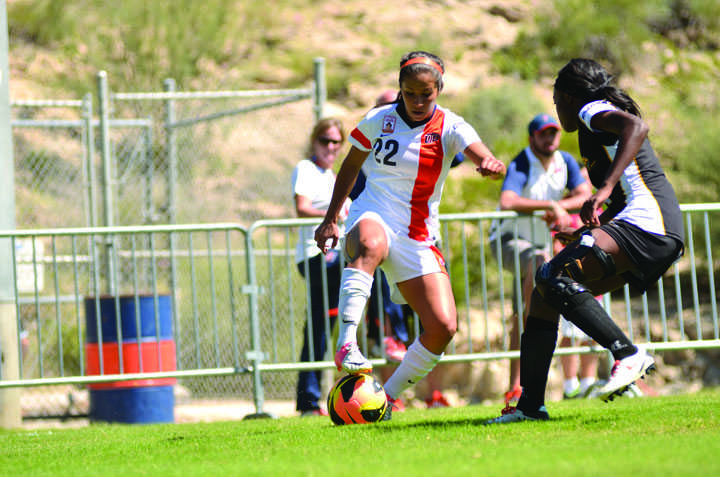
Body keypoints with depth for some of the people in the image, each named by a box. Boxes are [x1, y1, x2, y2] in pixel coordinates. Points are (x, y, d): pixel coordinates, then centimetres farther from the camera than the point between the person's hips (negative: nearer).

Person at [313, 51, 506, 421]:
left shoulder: (450, 127, -5)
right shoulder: (379, 120, 0)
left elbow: (485, 160, -23)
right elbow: (351, 165, 16)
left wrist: (493, 165, -47)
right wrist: (330, 219, 15)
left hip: (419, 238, 2)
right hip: (373, 217, -2)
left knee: (443, 327, -12)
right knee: (370, 244, -42)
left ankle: (387, 397, 6)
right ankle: (346, 345, -48)